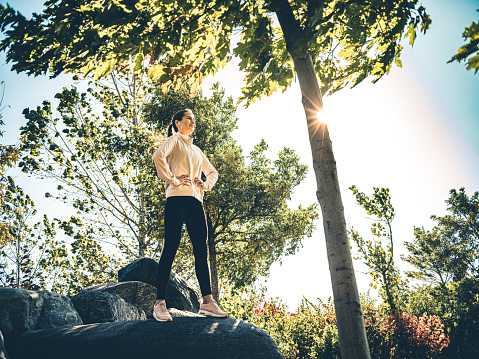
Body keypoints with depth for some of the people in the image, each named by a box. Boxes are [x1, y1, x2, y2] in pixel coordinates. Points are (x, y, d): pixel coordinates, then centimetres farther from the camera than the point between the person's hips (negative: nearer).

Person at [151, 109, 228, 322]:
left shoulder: (196, 149, 29)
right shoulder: (174, 140, 9)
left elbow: (212, 172, 33)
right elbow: (158, 156, -13)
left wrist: (206, 184, 13)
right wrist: (173, 180, -14)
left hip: (195, 200, 7)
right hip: (178, 197, -7)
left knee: (201, 250, 0)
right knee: (171, 247, -11)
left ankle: (207, 301, 1)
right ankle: (160, 303, -8)